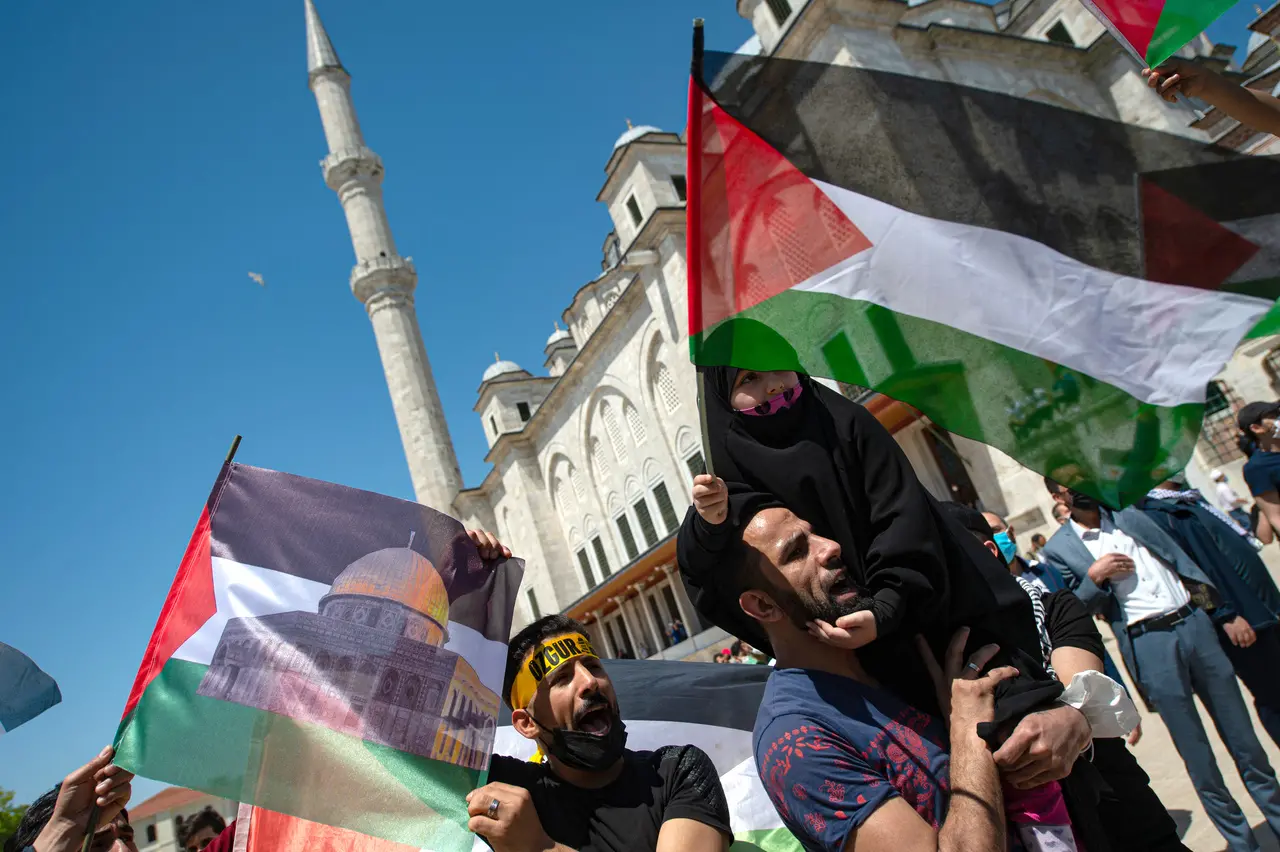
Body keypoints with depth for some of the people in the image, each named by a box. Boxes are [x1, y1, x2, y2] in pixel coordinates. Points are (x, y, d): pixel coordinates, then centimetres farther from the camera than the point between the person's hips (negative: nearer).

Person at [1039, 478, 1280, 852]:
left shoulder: (1126, 511, 10)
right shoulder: (1059, 549, -3)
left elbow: (1177, 554, 13)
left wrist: (1209, 594, 4)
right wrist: (1093, 577, -16)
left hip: (1193, 622, 4)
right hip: (1148, 645, -4)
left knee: (1242, 734, 13)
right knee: (1197, 754, 5)